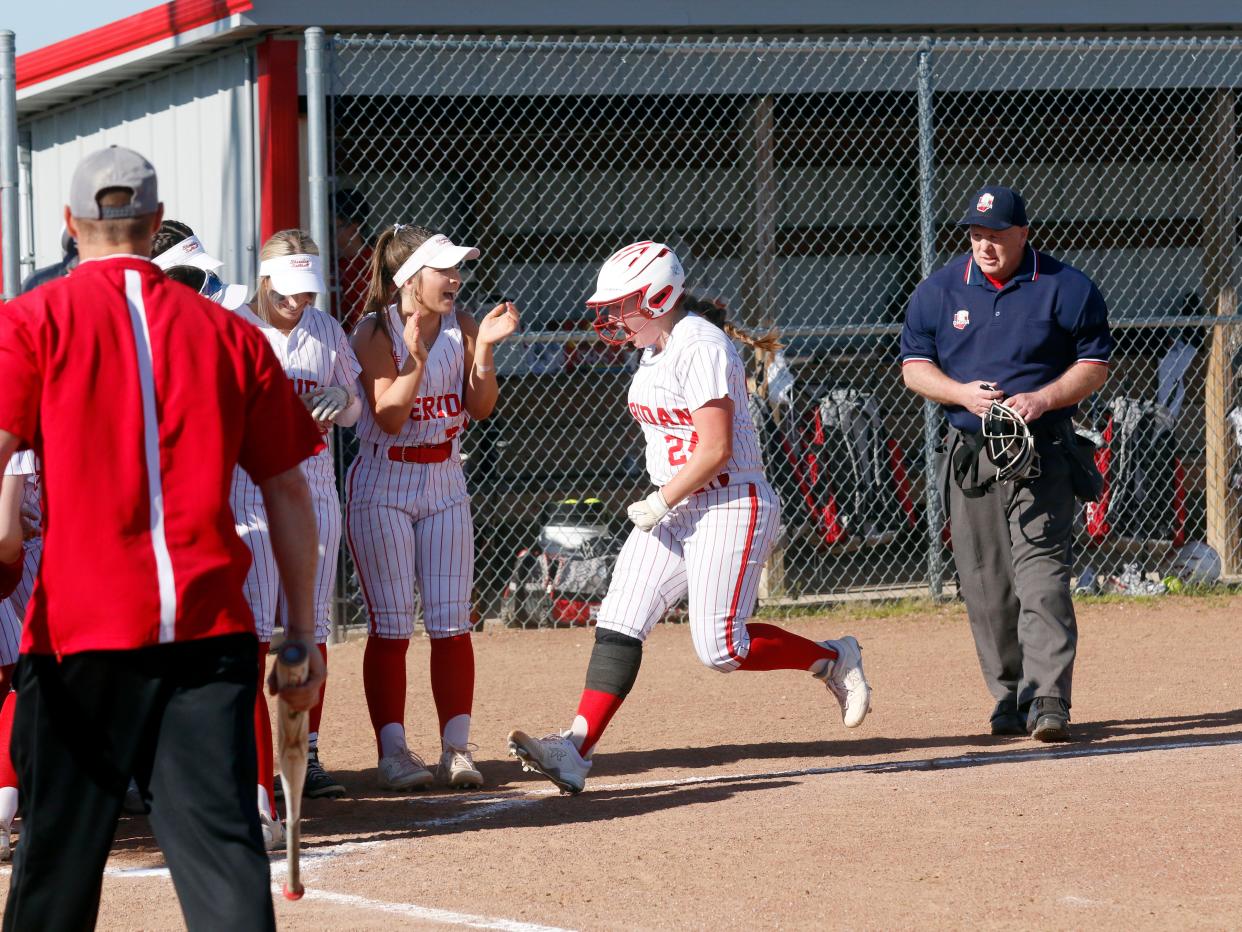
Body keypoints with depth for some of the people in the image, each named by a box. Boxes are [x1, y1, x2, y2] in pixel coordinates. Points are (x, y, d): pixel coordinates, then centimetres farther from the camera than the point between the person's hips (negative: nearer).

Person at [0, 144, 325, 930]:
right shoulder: (231, 334, 11)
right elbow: (289, 491, 13)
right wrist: (303, 631, 19)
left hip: (79, 629, -2)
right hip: (211, 629, 2)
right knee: (224, 843, -4)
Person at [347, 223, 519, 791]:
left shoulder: (460, 328, 2)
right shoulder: (377, 334, -13)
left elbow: (480, 409, -2)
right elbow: (390, 418, -20)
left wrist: (483, 350, -15)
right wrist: (416, 360, -31)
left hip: (443, 487, 5)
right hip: (382, 489, -5)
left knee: (451, 623, 1)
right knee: (391, 626, -4)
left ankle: (456, 749, 4)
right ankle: (393, 751, 0)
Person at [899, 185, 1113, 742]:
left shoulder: (1066, 289, -1)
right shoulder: (938, 291, 6)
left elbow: (1094, 365, 1)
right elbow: (914, 366, 10)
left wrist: (1041, 399, -15)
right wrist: (962, 393, -10)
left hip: (1043, 452, -3)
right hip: (970, 453, 3)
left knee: (1041, 569, -14)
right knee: (984, 582, 4)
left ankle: (1048, 697, -19)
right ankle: (1009, 696, 16)